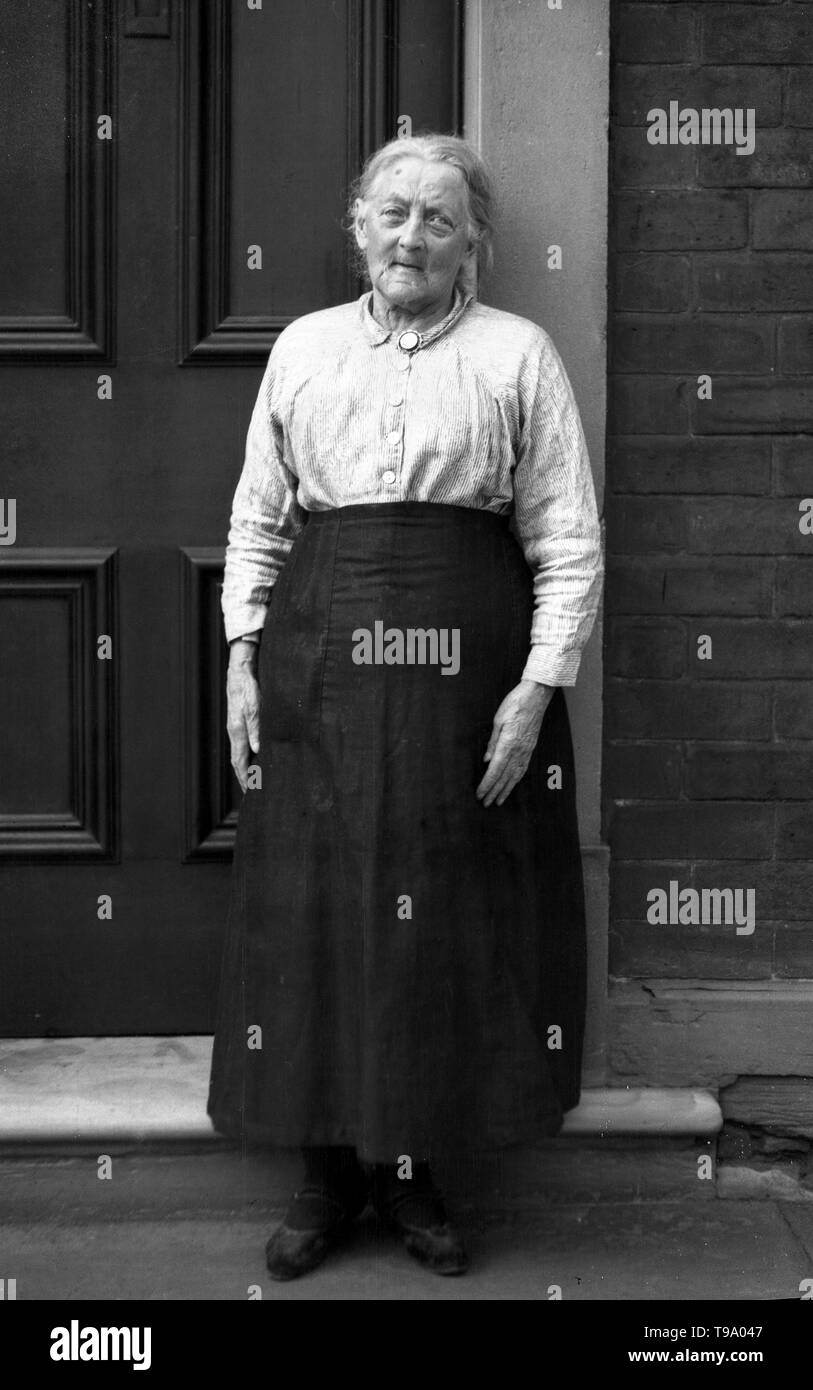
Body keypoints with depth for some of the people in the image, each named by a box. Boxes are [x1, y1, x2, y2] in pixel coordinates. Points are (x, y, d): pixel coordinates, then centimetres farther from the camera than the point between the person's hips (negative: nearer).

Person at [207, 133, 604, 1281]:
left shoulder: (517, 354, 5)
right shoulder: (303, 348, 13)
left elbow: (569, 540, 1)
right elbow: (257, 518, 14)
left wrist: (539, 685, -8)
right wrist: (242, 655, 3)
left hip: (466, 663, -2)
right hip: (317, 661, 2)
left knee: (449, 915, 3)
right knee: (311, 909, 4)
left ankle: (411, 1165, 20)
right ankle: (329, 1173, 19)